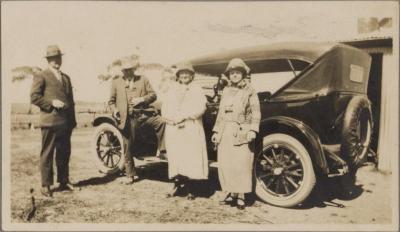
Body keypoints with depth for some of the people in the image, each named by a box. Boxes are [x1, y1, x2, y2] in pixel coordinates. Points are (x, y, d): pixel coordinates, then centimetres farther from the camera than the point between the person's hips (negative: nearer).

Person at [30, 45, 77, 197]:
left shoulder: (66, 78, 20)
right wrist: (51, 102, -17)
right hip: (50, 122, -6)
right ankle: (46, 185, 9)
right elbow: (34, 97, -7)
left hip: (66, 122, 6)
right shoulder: (41, 76, 1)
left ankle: (63, 182, 22)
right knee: (47, 154, 1)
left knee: (64, 153, 11)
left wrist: (73, 120, 14)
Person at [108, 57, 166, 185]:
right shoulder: (116, 82, 12)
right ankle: (130, 175, 21)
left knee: (161, 122, -28)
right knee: (128, 148, 5)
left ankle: (163, 150, -14)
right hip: (127, 118, 0)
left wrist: (142, 99, -12)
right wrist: (114, 110, -5)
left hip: (143, 113, 0)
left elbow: (153, 95, 6)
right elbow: (111, 100, 15)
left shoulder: (143, 80, 12)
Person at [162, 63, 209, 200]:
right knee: (175, 158, 1)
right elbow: (164, 111, 9)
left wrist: (183, 116, -12)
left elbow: (200, 109, -4)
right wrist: (175, 120, -10)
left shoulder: (197, 91, 10)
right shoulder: (171, 91, 17)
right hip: (174, 130, 2)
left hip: (192, 131, -2)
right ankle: (177, 186, 12)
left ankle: (190, 189, 2)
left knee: (192, 158, -6)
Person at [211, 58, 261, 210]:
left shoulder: (249, 91, 2)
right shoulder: (226, 91, 16)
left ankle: (240, 196, 6)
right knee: (224, 163, 3)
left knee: (241, 164, -5)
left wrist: (252, 130, -13)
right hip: (225, 131, 5)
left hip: (241, 132, -5)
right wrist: (216, 131, 15)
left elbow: (255, 113, -2)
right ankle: (231, 193, 17)